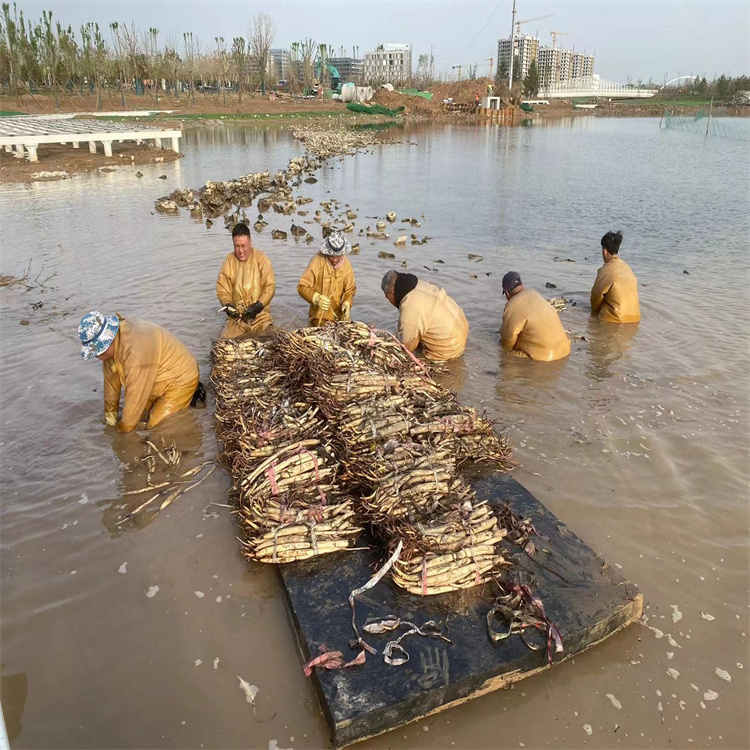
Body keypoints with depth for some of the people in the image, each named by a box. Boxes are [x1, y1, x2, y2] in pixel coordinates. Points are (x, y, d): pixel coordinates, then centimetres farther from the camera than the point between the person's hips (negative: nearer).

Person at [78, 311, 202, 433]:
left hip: (181, 377, -9)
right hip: (162, 378, 9)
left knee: (156, 426, -13)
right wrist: (110, 414, 6)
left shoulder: (137, 347, -36)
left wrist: (123, 429, -18)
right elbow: (111, 378, 1)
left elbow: (136, 393, -29)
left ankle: (192, 397, 3)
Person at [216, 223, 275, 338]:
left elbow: (270, 286, -5)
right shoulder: (229, 260, 4)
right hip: (236, 316, 1)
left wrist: (258, 306, -18)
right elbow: (221, 288, 5)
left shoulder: (261, 258, -2)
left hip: (260, 315, -1)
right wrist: (227, 305, -14)